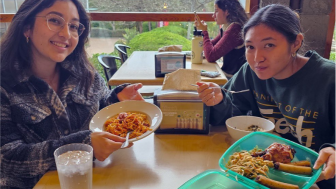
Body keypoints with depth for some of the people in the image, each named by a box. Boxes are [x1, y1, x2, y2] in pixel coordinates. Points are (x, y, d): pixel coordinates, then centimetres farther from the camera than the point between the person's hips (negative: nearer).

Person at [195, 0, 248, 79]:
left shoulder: (234, 29, -20)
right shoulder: (225, 29, 9)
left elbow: (211, 57, -22)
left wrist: (204, 31, -10)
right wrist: (200, 30, 5)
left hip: (233, 78, -8)